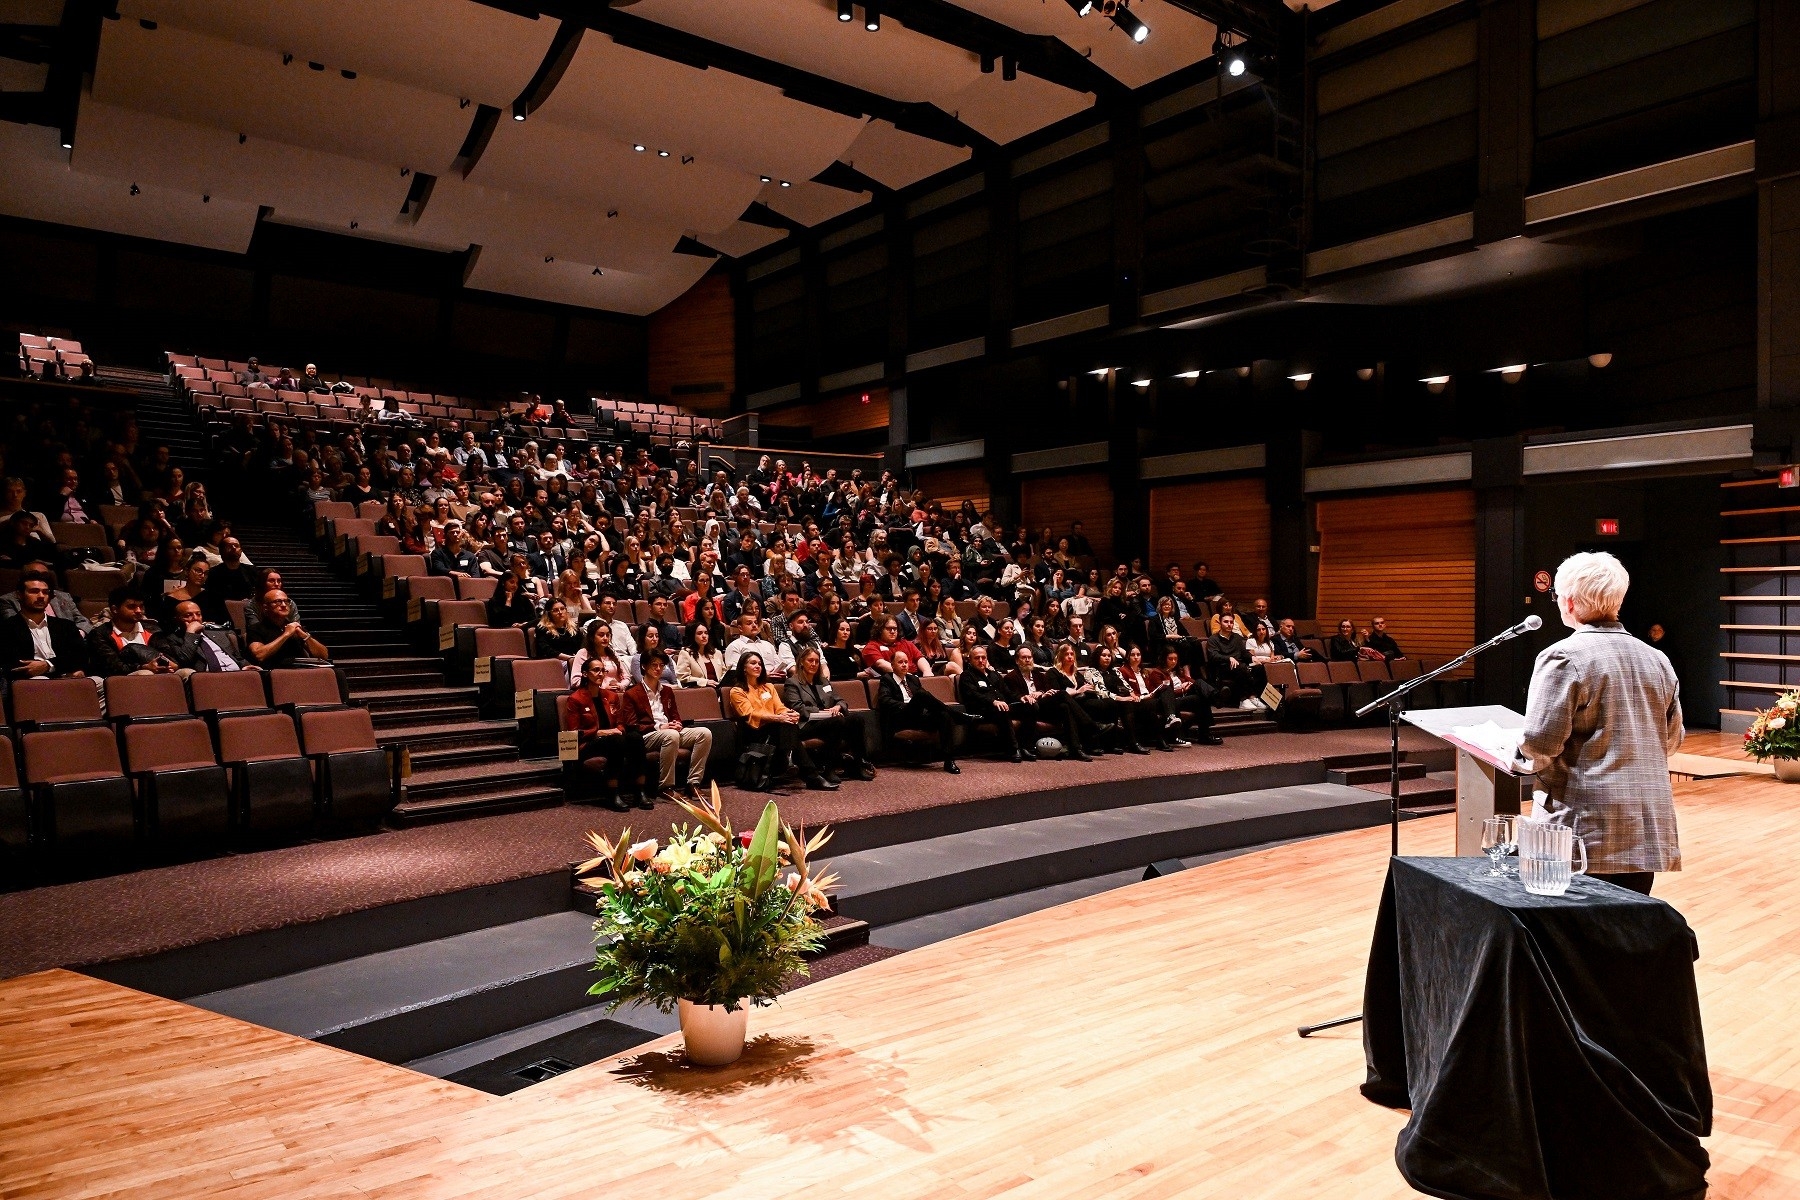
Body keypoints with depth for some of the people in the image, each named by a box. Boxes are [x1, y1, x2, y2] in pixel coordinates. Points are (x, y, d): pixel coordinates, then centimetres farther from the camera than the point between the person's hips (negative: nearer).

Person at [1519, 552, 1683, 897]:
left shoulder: (1563, 657, -12)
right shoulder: (1656, 659, 9)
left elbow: (1539, 742, -17)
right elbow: (1672, 739, 18)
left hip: (1593, 829, -6)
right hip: (1651, 829, 6)